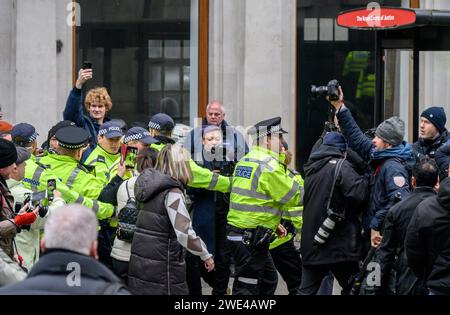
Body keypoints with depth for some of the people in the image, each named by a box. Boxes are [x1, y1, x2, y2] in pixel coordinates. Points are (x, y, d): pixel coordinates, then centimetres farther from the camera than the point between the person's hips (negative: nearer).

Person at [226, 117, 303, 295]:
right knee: (247, 288, -6)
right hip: (250, 239, -10)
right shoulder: (269, 165, -16)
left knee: (269, 280, 20)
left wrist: (274, 224, 19)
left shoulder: (245, 161, 15)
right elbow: (294, 197, -13)